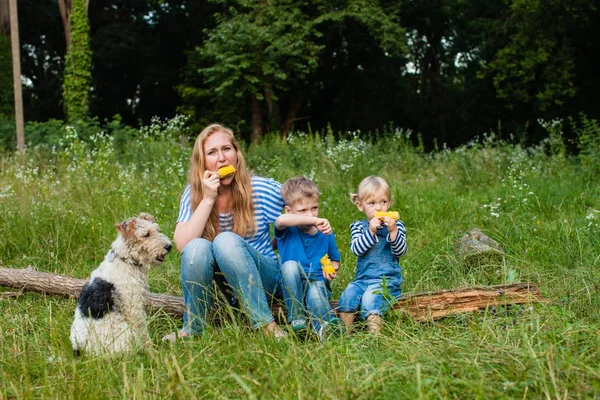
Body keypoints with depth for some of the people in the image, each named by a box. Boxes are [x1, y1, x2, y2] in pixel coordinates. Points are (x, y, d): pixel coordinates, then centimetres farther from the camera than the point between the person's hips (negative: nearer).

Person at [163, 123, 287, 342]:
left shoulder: (261, 189, -11)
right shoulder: (193, 193, -6)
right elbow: (181, 245, -20)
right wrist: (208, 199, -24)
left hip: (261, 278, -2)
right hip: (216, 283, 2)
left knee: (226, 240, -32)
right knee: (198, 246, -31)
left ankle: (265, 324, -27)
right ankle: (192, 328, -13)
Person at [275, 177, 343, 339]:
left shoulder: (325, 233, 6)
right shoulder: (287, 230, -4)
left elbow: (335, 260, 19)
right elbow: (281, 220, -31)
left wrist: (332, 269, -6)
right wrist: (314, 220, -39)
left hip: (317, 282, -1)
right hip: (291, 287, 1)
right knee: (290, 265, -33)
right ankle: (296, 320, -27)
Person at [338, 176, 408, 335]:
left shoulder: (396, 225, 7)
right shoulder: (358, 227, 12)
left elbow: (400, 252, -5)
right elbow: (356, 249, -6)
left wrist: (393, 231, -20)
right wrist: (371, 231, -18)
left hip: (388, 280, -3)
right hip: (363, 278, 3)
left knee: (370, 297, -31)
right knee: (348, 293, -25)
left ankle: (375, 333, -35)